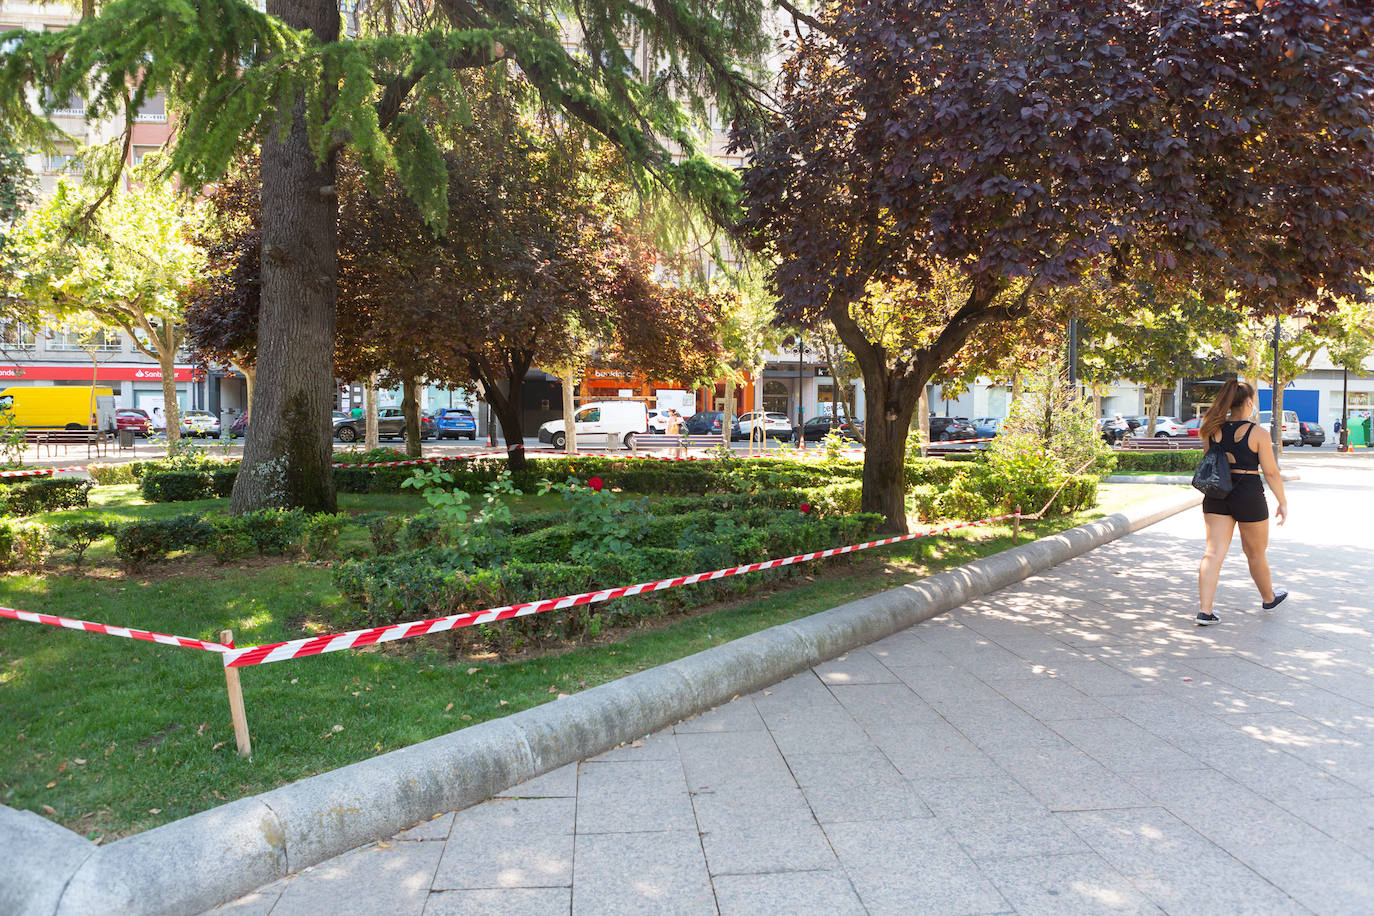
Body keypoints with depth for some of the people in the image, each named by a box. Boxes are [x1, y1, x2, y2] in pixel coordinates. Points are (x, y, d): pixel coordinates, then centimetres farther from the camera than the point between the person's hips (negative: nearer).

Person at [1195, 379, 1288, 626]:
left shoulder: (1214, 430, 1)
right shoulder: (1257, 433, -11)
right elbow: (1271, 472, -7)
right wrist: (1283, 502, 1)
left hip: (1216, 495, 4)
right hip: (1248, 495, -3)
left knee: (1213, 552, 0)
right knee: (1256, 553, 17)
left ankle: (1204, 611, -6)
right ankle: (1268, 598, 41)